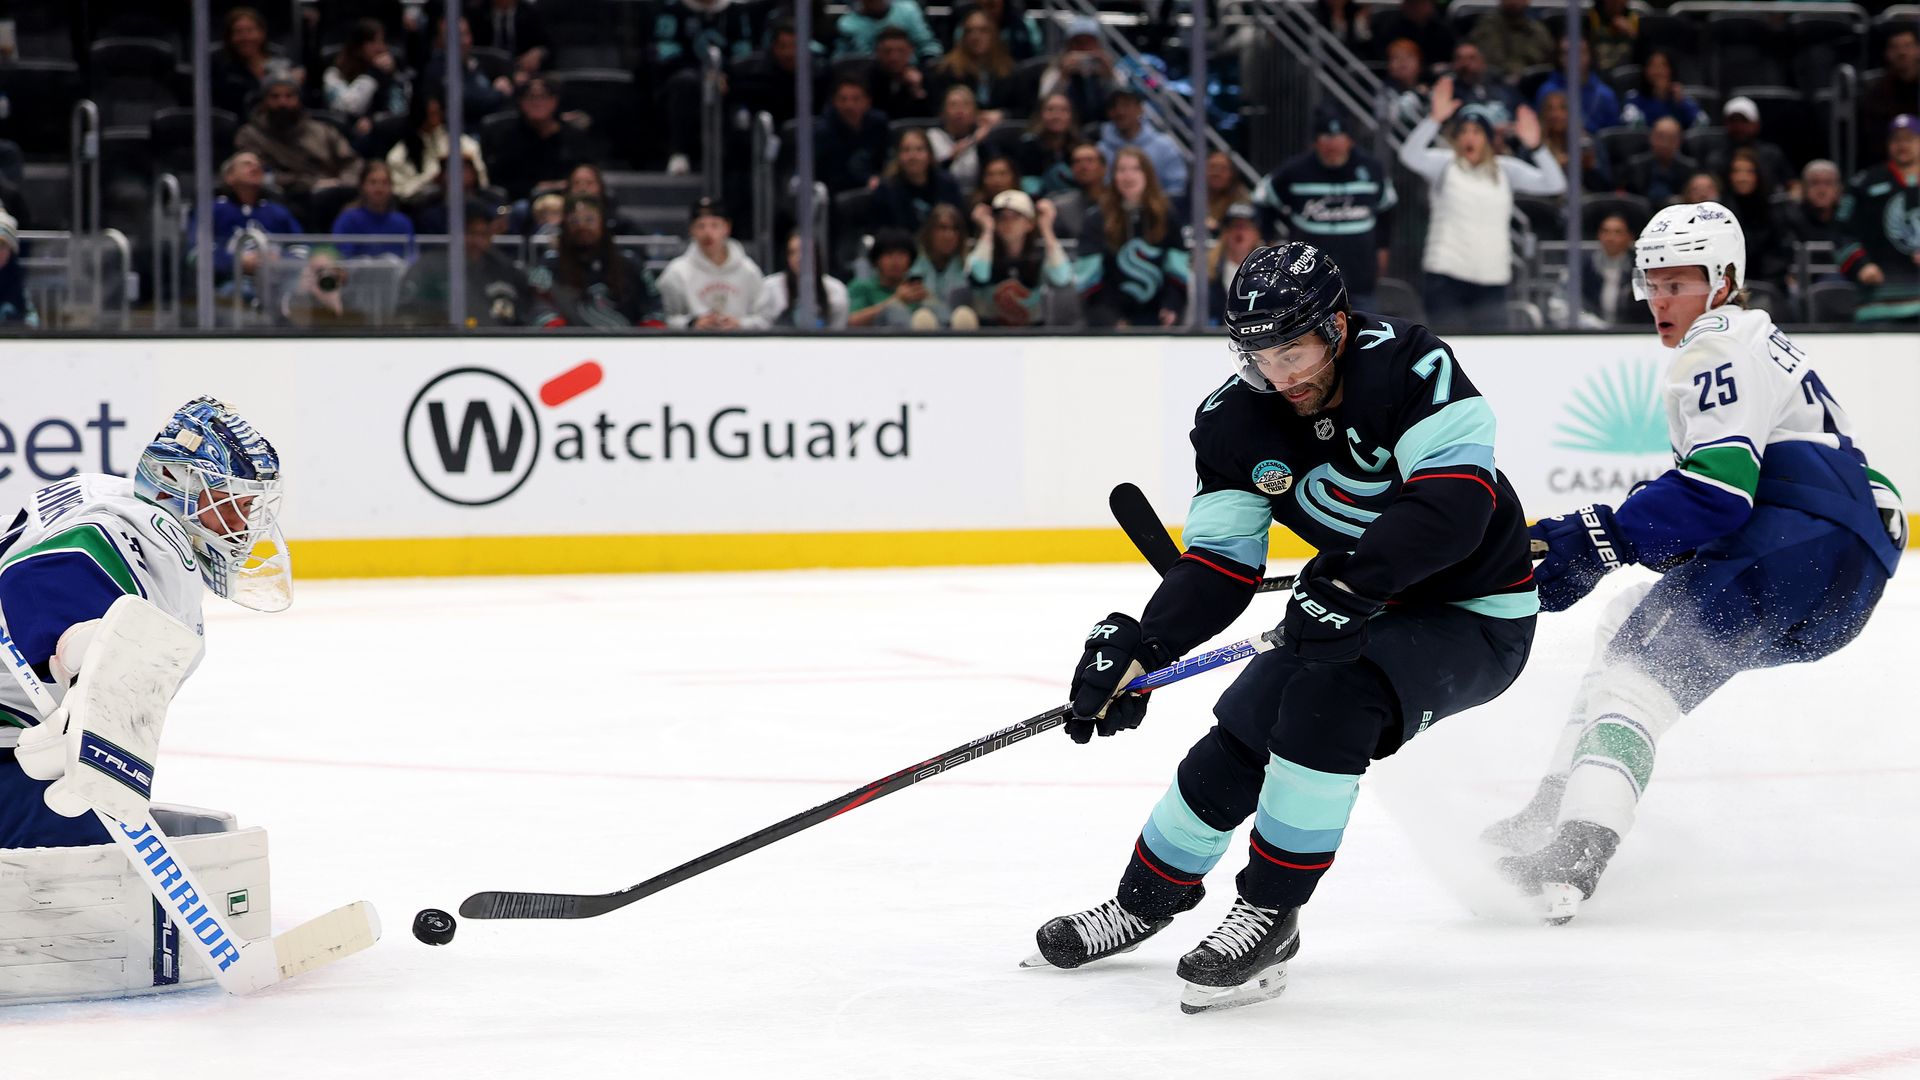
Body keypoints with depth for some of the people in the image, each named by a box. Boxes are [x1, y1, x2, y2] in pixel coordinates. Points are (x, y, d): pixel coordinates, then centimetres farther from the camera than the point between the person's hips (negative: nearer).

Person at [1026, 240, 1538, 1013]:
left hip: (1475, 616, -7)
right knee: (1236, 739, 2)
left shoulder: (1408, 367, -27)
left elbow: (1457, 500, -37)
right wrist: (1139, 646, -24)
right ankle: (1149, 895, 28)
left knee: (1327, 700, -29)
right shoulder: (1235, 422, -8)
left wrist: (1352, 577, -47)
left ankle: (1270, 915, -17)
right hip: (1357, 609, 7)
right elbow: (1220, 564, -8)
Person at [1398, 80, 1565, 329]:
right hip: (1448, 276, -2)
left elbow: (1554, 183, 1)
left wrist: (1534, 147, -17)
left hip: (1492, 279, 2)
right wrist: (1435, 118, -29)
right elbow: (1410, 155, -15)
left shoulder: (1505, 170, 10)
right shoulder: (1445, 166, 4)